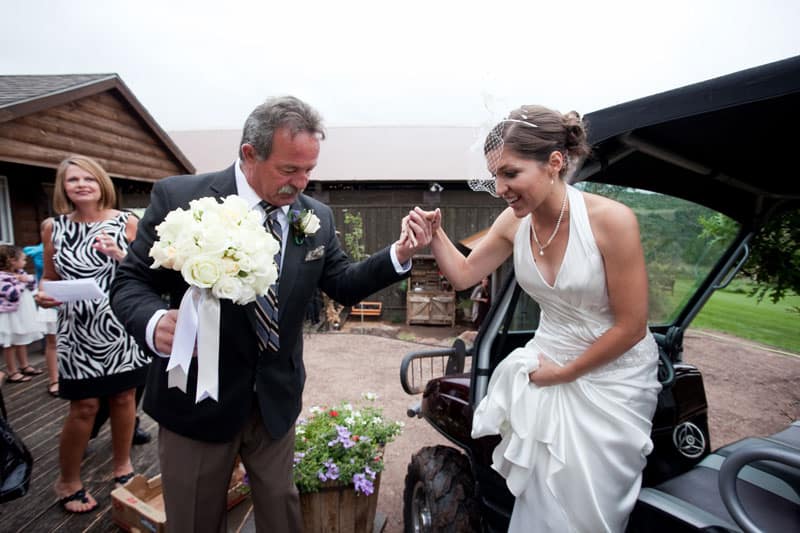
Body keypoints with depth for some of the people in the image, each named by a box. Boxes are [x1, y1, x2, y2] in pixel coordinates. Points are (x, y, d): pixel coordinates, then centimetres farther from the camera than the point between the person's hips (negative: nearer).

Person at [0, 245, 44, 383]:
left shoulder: (20, 272, 5)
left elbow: (33, 285, 10)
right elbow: (13, 294, -27)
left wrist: (28, 279, -10)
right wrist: (22, 282, -15)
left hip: (23, 314, 9)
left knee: (22, 341, 19)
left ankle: (24, 366, 32)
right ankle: (12, 372, 10)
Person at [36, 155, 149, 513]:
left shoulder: (126, 222, -2)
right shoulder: (53, 227, 2)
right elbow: (50, 277, 11)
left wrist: (119, 255, -17)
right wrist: (43, 295, -10)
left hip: (123, 326, 0)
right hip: (78, 330, 0)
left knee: (124, 397, 11)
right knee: (84, 406, 4)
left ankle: (122, 465, 33)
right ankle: (68, 481, 27)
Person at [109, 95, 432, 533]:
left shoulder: (317, 217, -3)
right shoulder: (178, 197, -13)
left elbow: (343, 286, 2)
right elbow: (130, 282, -8)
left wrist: (399, 255, -13)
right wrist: (155, 323, -30)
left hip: (276, 400, 3)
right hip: (197, 400, -2)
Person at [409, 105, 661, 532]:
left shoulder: (612, 220, -24)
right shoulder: (513, 222, -10)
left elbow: (630, 327, -18)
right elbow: (463, 275, 2)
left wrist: (564, 373, -11)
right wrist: (435, 234, -14)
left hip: (613, 376, -3)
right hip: (547, 364, 4)